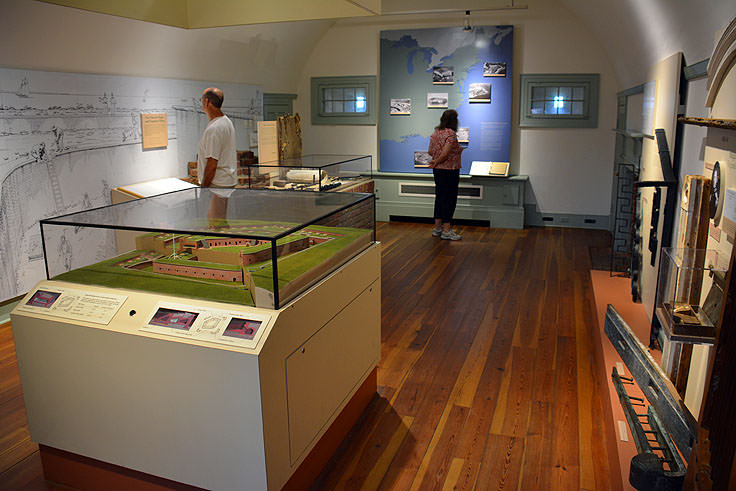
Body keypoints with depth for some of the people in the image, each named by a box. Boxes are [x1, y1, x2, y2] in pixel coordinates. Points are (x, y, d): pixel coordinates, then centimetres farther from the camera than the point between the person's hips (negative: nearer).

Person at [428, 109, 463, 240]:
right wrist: (436, 162, -5)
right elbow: (445, 154, -24)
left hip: (438, 170, 8)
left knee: (439, 198, 14)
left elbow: (430, 151, 13)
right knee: (449, 199, -1)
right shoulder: (451, 133, -17)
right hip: (450, 170, -8)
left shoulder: (435, 132, 7)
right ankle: (446, 230, 2)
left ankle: (437, 227, 21)